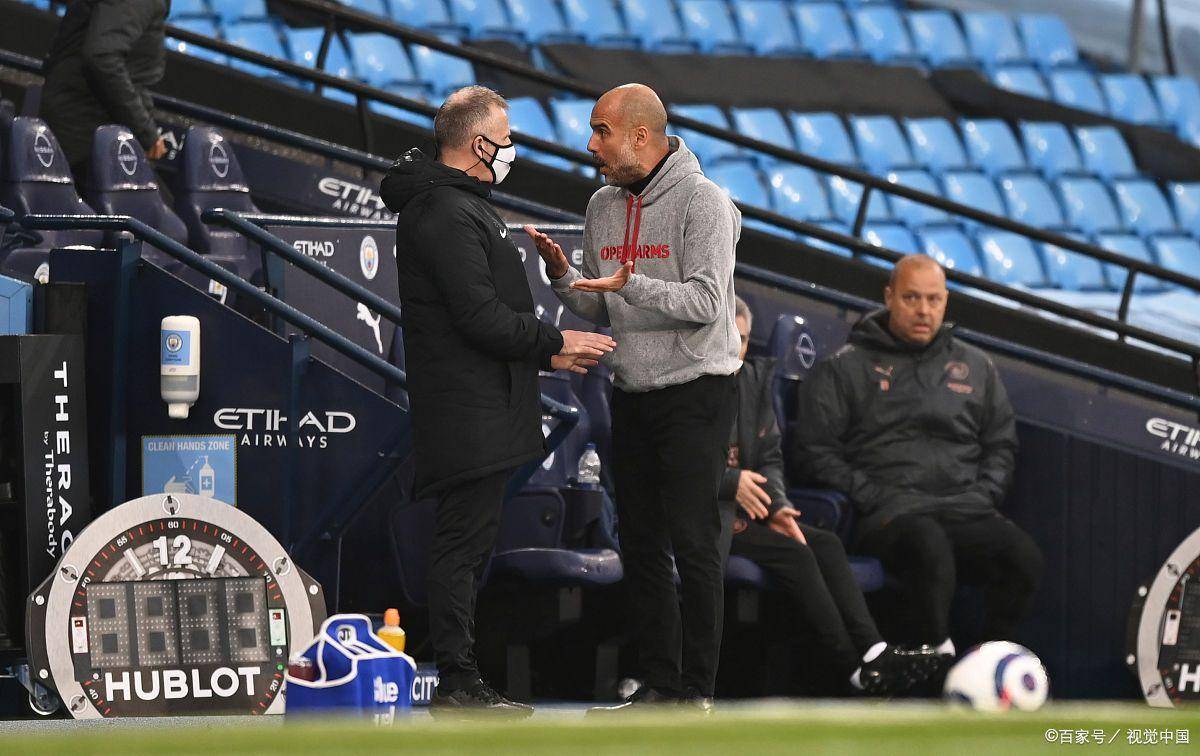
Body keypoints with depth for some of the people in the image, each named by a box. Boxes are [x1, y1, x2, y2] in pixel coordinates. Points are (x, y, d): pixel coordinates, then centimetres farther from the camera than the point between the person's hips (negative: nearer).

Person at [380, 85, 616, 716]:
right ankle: (458, 685, -8)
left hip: (477, 413, 11)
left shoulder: (456, 207, 21)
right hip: (470, 414, -11)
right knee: (464, 543, -9)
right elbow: (480, 319, -21)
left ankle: (460, 684, 15)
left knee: (466, 545, 12)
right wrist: (556, 343, -10)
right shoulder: (447, 214, -16)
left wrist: (545, 355, 18)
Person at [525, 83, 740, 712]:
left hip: (695, 391, -7)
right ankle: (659, 682, 13)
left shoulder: (702, 201, -10)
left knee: (692, 541, -9)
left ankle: (698, 688, -6)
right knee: (640, 543, 7)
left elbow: (705, 301, -18)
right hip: (630, 395, 7)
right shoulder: (602, 207, 11)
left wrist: (632, 285, -29)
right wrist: (564, 275, -4)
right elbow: (600, 311, 15)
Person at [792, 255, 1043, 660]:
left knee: (1024, 556, -30)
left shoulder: (975, 367, 25)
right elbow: (815, 450, 6)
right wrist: (870, 496, -6)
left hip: (966, 507, 4)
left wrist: (983, 495, 7)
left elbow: (1002, 444, 28)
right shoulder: (846, 368, 13)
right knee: (930, 546, -41)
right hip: (891, 512, -3)